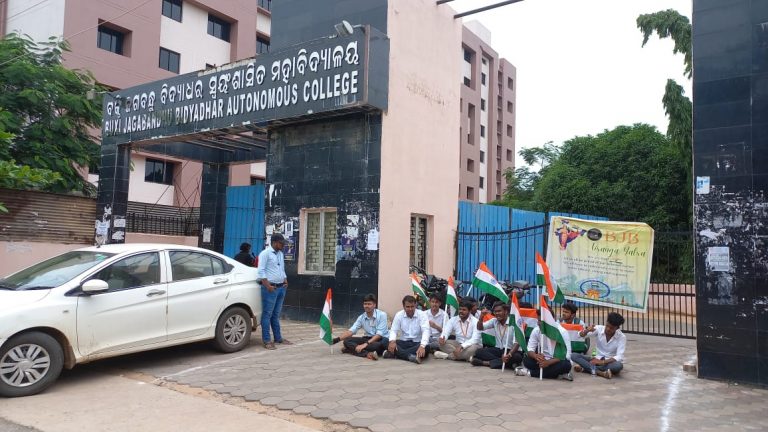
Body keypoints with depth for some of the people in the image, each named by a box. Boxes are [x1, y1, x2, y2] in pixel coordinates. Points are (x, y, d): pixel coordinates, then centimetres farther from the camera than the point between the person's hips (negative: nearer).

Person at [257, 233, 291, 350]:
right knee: (267, 314, -3)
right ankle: (267, 340, 0)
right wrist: (268, 286, -17)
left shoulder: (280, 254, 16)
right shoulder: (265, 253, -7)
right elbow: (261, 271, -13)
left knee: (276, 314, 14)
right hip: (270, 287, -7)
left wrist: (285, 281, 12)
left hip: (281, 287, 8)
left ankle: (278, 338, 21)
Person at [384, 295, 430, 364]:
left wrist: (422, 346, -40)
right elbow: (393, 330, -2)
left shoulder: (422, 315, -8)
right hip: (404, 342, 2)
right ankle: (410, 356, -40)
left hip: (418, 343, -2)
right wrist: (392, 341, -27)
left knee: (426, 347, -36)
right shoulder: (399, 315, 2)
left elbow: (425, 331, -20)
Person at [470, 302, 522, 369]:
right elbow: (479, 328, -1)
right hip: (499, 350, 4)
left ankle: (488, 362, -32)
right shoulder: (494, 321, 2)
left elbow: (517, 342, -25)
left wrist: (509, 354, -43)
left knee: (517, 357, -38)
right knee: (479, 351, -18)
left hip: (511, 351, -4)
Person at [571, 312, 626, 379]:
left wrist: (602, 362, -34)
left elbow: (619, 357, -22)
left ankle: (584, 368, -29)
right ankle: (601, 373, -32)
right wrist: (587, 330, -39)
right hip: (598, 359, 2)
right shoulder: (599, 329, -8)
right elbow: (581, 335, -16)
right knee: (574, 356, -20)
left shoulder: (621, 337, -13)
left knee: (619, 365, -39)